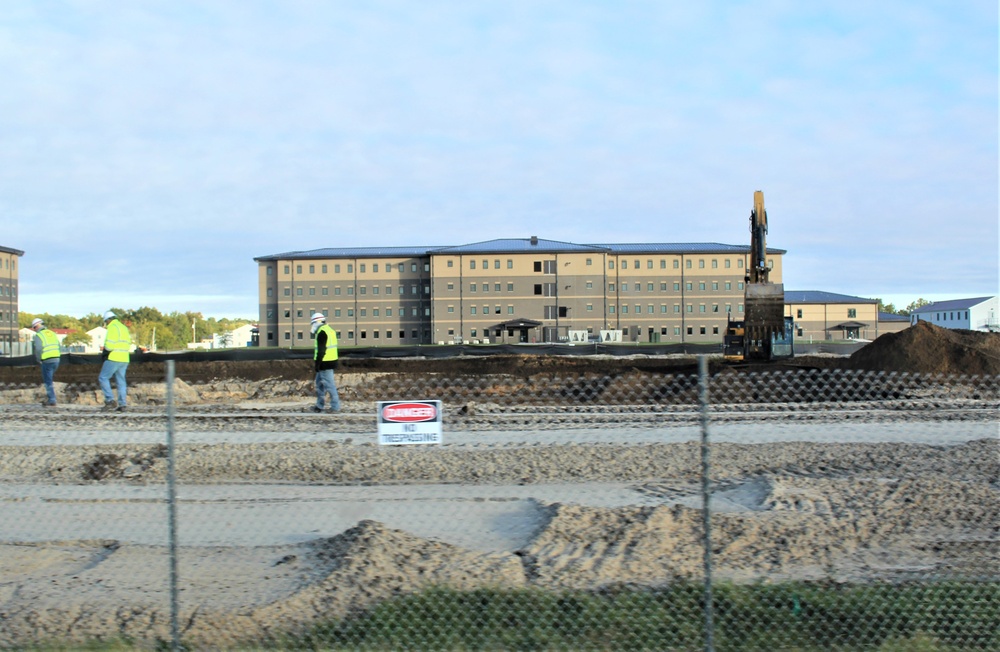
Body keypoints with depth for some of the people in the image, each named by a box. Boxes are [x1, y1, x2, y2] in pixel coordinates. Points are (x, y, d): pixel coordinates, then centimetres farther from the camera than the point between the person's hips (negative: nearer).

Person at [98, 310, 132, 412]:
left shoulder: (112, 328, -10)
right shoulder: (124, 328, 17)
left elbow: (109, 345, -19)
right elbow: (128, 344, 17)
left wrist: (104, 348, 2)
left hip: (114, 358, -8)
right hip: (124, 359, 8)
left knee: (103, 378, -1)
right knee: (121, 381, 8)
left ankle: (110, 400, -10)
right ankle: (122, 405, 5)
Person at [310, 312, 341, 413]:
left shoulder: (322, 332, -16)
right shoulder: (329, 330, 16)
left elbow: (321, 350, -21)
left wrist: (317, 364, -18)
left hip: (325, 363, -10)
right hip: (330, 362, 10)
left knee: (329, 384, -5)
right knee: (319, 383, 18)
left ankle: (335, 406, -2)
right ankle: (319, 406, 23)